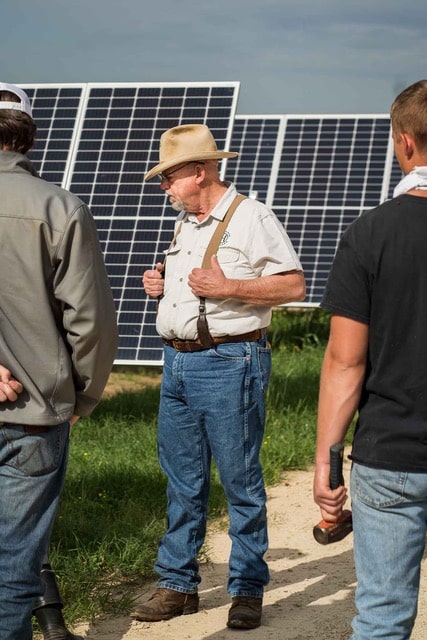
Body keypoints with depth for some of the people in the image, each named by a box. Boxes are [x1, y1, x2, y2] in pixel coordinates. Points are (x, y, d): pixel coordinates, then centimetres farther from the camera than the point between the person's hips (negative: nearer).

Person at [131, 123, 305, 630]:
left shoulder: (251, 217, -7)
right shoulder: (184, 223, 18)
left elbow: (294, 285, -11)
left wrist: (227, 287, -19)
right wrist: (160, 284, 9)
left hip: (230, 364, -8)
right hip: (177, 363, 8)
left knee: (240, 482, -1)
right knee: (182, 483, 11)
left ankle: (247, 589, 8)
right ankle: (178, 585, 18)